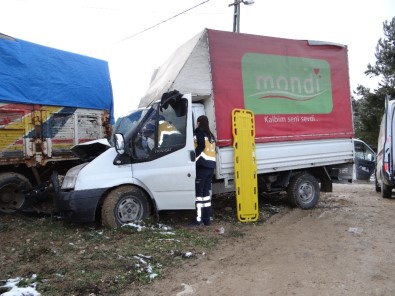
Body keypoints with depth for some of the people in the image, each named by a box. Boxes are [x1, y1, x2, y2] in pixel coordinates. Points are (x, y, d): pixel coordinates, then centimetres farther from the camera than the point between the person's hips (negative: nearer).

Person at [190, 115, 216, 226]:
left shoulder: (198, 133, -3)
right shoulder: (210, 135, 21)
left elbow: (198, 149, -13)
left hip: (202, 165, -8)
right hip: (211, 165, 8)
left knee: (199, 192, -5)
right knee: (206, 191, 12)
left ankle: (198, 219, -6)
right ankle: (207, 218, 15)